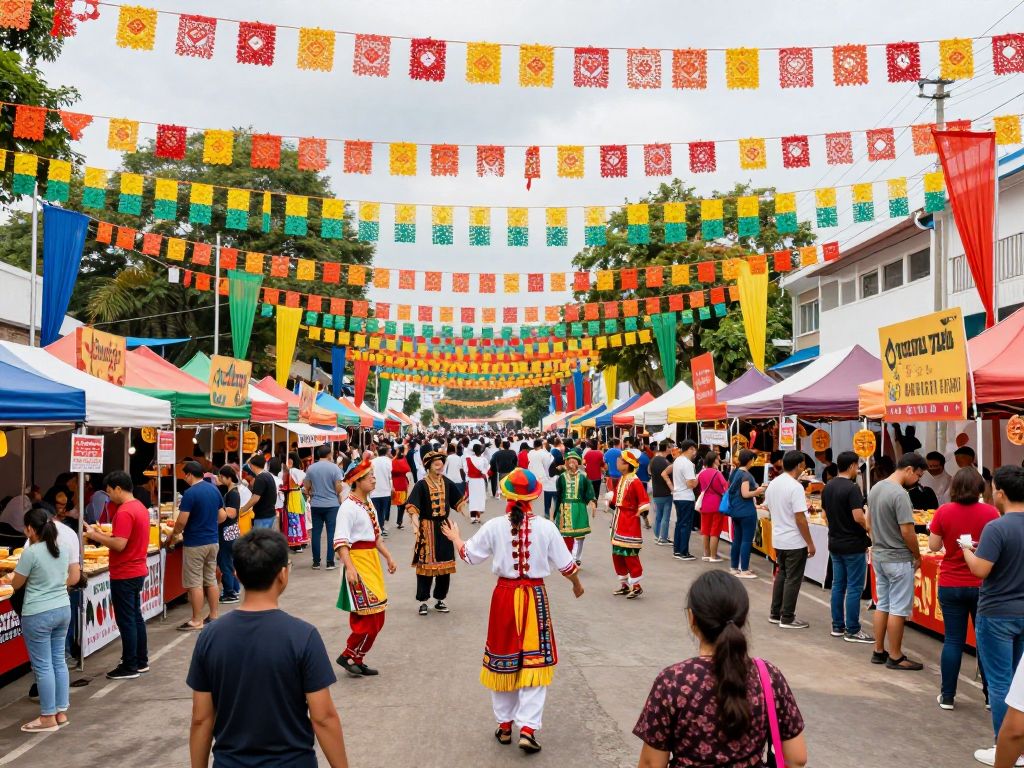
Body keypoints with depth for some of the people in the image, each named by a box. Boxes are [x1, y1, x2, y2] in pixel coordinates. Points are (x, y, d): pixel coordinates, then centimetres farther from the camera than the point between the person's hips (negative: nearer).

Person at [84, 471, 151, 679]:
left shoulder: (124, 512, -20)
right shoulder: (139, 507, 10)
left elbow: (119, 545, -25)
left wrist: (95, 536, -13)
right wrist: (103, 534, 9)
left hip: (124, 575, -10)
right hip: (137, 570, 10)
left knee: (126, 621, -1)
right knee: (136, 617, 16)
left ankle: (130, 667, 6)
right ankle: (141, 661, 24)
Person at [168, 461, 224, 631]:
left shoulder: (190, 493, -16)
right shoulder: (215, 490, 5)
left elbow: (182, 522, -17)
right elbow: (222, 516, 9)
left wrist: (171, 536, 0)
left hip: (195, 544, -7)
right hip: (212, 541, 7)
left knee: (195, 583, 0)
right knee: (211, 579, 14)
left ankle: (197, 621, 4)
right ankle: (214, 616, 19)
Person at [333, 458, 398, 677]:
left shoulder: (368, 504, 12)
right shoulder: (348, 507, -16)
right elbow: (340, 541, -23)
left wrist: (388, 557, 19)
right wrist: (349, 567, -31)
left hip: (372, 562, 9)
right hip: (357, 562, -9)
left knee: (376, 615, 12)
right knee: (369, 615, -9)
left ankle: (357, 659, 23)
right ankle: (348, 656, 8)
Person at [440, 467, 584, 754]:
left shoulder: (494, 526, -8)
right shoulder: (546, 527, -9)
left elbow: (469, 555, 5)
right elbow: (565, 564, -1)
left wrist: (454, 537, 25)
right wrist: (577, 584, 20)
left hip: (504, 596, 1)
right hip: (535, 596, -1)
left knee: (504, 660, 15)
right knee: (533, 661, 7)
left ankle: (504, 725, 26)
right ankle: (528, 728, -1)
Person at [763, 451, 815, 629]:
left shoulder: (773, 484, 5)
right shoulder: (795, 487, -20)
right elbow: (800, 518, -21)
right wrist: (810, 543, -14)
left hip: (778, 539, 8)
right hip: (795, 541, -8)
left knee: (781, 575, 18)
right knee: (793, 580, 2)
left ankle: (775, 614, 23)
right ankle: (787, 618, 8)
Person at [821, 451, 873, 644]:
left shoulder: (827, 487, 7)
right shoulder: (852, 488, -18)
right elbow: (858, 517, -24)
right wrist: (869, 529, -6)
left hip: (835, 543, 8)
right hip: (853, 545, -8)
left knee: (838, 585, 13)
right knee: (854, 588, -1)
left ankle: (837, 626, 18)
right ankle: (852, 631, 3)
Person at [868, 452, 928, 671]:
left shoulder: (875, 489, 7)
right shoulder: (899, 494, -21)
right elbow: (907, 532, -21)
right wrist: (918, 556, -7)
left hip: (878, 555, 9)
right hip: (898, 559, -8)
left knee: (882, 605, 15)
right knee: (898, 609, 2)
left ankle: (879, 652, 22)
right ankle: (895, 657, 9)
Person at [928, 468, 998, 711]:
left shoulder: (943, 512, -7)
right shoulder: (990, 512, -9)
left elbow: (934, 546, -2)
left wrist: (934, 528, 15)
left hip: (950, 585, 1)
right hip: (982, 586, 0)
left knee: (953, 640, 7)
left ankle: (947, 696, 13)